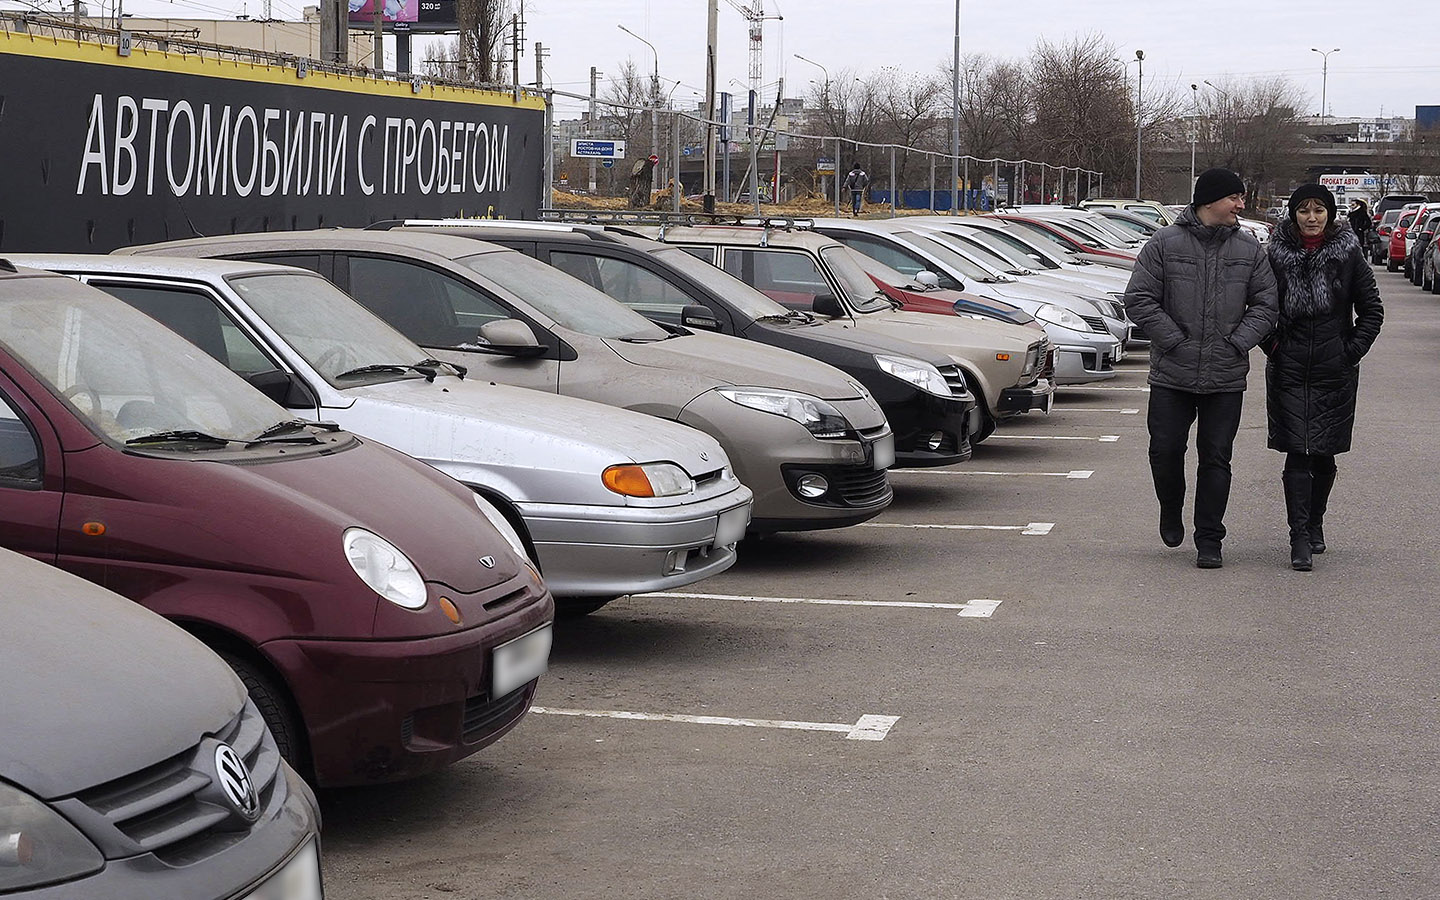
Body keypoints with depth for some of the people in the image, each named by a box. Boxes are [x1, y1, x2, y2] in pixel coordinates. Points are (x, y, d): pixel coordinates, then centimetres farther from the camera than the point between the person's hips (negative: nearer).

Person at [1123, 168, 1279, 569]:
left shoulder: (1249, 249, 6)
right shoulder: (1164, 244, -3)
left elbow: (1266, 304, 8)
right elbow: (1139, 299, -5)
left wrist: (1237, 344, -5)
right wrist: (1176, 342, -9)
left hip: (1226, 378, 2)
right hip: (1172, 374, -1)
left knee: (1216, 459, 3)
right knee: (1165, 450, 2)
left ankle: (1209, 540, 11)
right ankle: (1171, 512, 30)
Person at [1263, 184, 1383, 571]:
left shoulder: (1348, 255, -1)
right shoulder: (1278, 255, 1)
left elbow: (1372, 311, 5)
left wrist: (1352, 351, -3)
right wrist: (1273, 345, 1)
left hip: (1335, 373, 1)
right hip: (1289, 372, -1)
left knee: (1324, 455, 9)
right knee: (1297, 455, -7)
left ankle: (1315, 524, 28)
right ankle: (1300, 539, -8)